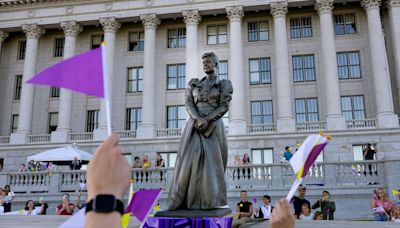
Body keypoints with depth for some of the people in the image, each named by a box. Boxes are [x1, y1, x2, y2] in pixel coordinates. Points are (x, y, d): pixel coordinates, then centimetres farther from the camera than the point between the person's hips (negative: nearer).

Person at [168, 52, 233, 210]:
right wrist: (198, 119, -17)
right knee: (190, 160, -4)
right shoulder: (194, 83, 16)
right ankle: (184, 200, -1)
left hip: (213, 127, -2)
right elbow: (188, 102, 2)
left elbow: (224, 107, -3)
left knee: (212, 162, -4)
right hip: (194, 126, 2)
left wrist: (207, 120, -16)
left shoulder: (224, 84, 8)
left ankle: (211, 201, 3)